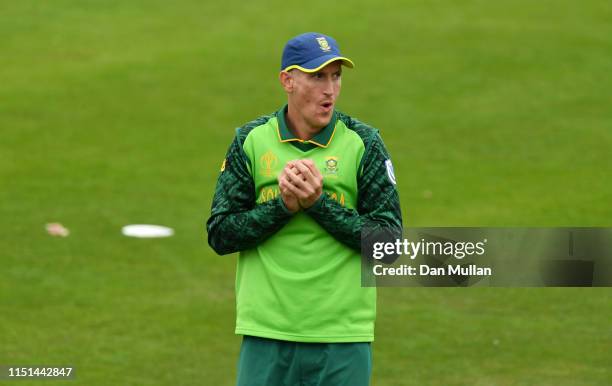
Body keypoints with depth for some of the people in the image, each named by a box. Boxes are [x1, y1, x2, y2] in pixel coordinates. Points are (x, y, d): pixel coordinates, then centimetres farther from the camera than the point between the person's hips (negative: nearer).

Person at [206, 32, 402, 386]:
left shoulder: (363, 143, 0)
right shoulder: (251, 140, 4)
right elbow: (220, 234, 1)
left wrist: (320, 204, -14)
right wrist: (282, 205, -13)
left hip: (343, 336, -1)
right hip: (266, 334, 1)